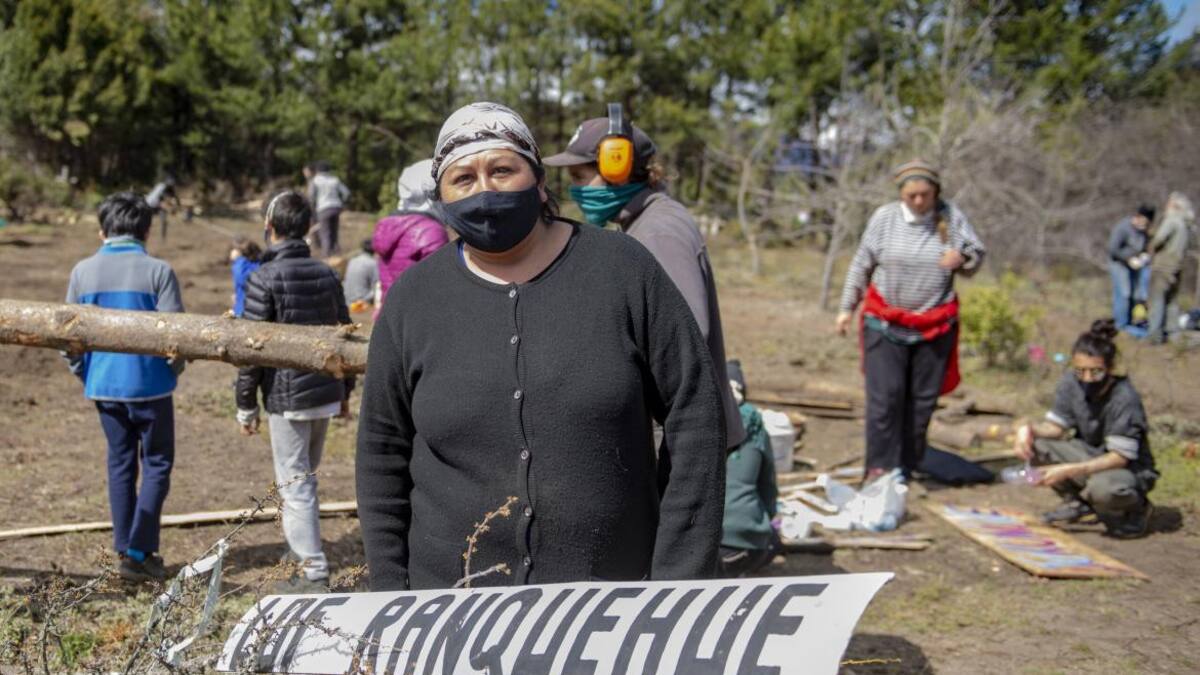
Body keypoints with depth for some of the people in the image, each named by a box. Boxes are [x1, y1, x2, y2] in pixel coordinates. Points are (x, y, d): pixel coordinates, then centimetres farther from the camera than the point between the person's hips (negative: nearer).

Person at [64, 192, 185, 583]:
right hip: (149, 385, -4)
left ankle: (125, 549, 21)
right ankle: (138, 553, 2)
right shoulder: (158, 271, -11)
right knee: (157, 464, 8)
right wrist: (173, 370, 5)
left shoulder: (83, 272, 0)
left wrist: (84, 374, 17)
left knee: (120, 464, 16)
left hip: (103, 386, 4)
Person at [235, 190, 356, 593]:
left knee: (294, 484, 0)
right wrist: (345, 391, 20)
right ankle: (300, 549, 34)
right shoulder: (326, 274, 6)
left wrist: (246, 405, -5)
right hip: (325, 393, 6)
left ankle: (313, 572, 1)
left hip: (287, 398, -6)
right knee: (306, 477, 21)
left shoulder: (265, 278, -12)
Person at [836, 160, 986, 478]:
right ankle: (880, 466, 0)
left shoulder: (951, 216, 0)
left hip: (935, 327, 1)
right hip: (885, 322, -1)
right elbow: (861, 264, 7)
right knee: (885, 395, -6)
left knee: (922, 399, 7)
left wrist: (962, 257, -15)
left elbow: (976, 257, 9)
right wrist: (847, 308, 9)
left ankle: (907, 466, 18)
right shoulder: (884, 217, -2)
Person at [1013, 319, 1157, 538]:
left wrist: (1068, 471, -34)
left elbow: (1120, 457, -26)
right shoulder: (1071, 383, -9)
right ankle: (1077, 502, 4)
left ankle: (1135, 509, -2)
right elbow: (1056, 427, -2)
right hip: (1090, 455, 6)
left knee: (1104, 489, -41)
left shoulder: (1125, 398, -26)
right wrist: (1029, 429, -25)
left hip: (1128, 469, -6)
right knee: (1033, 444, -18)